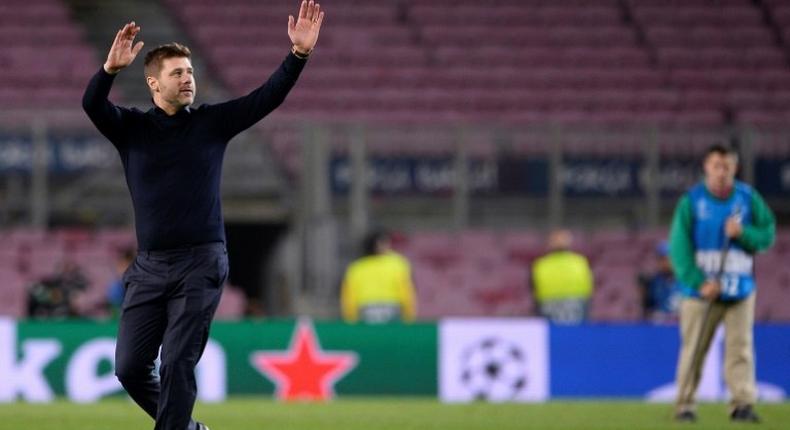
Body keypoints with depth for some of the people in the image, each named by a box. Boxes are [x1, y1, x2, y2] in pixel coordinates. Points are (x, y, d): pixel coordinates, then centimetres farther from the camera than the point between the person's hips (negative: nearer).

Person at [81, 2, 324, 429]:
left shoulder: (212, 122, 6)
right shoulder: (131, 128, 6)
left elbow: (267, 97, -2)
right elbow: (92, 104, -13)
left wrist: (299, 54, -16)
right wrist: (110, 69, -33)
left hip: (200, 265, -2)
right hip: (149, 266, 2)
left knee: (177, 365, -9)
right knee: (130, 367, 2)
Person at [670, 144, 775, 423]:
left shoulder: (749, 199, 4)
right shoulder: (691, 201, -2)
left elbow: (768, 235, 5)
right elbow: (679, 246, -6)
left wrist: (742, 233, -15)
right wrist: (700, 282, -15)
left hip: (740, 288, 1)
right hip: (700, 289, -1)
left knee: (740, 347, -8)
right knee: (693, 349, 1)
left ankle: (743, 404, -12)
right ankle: (684, 406, 11)